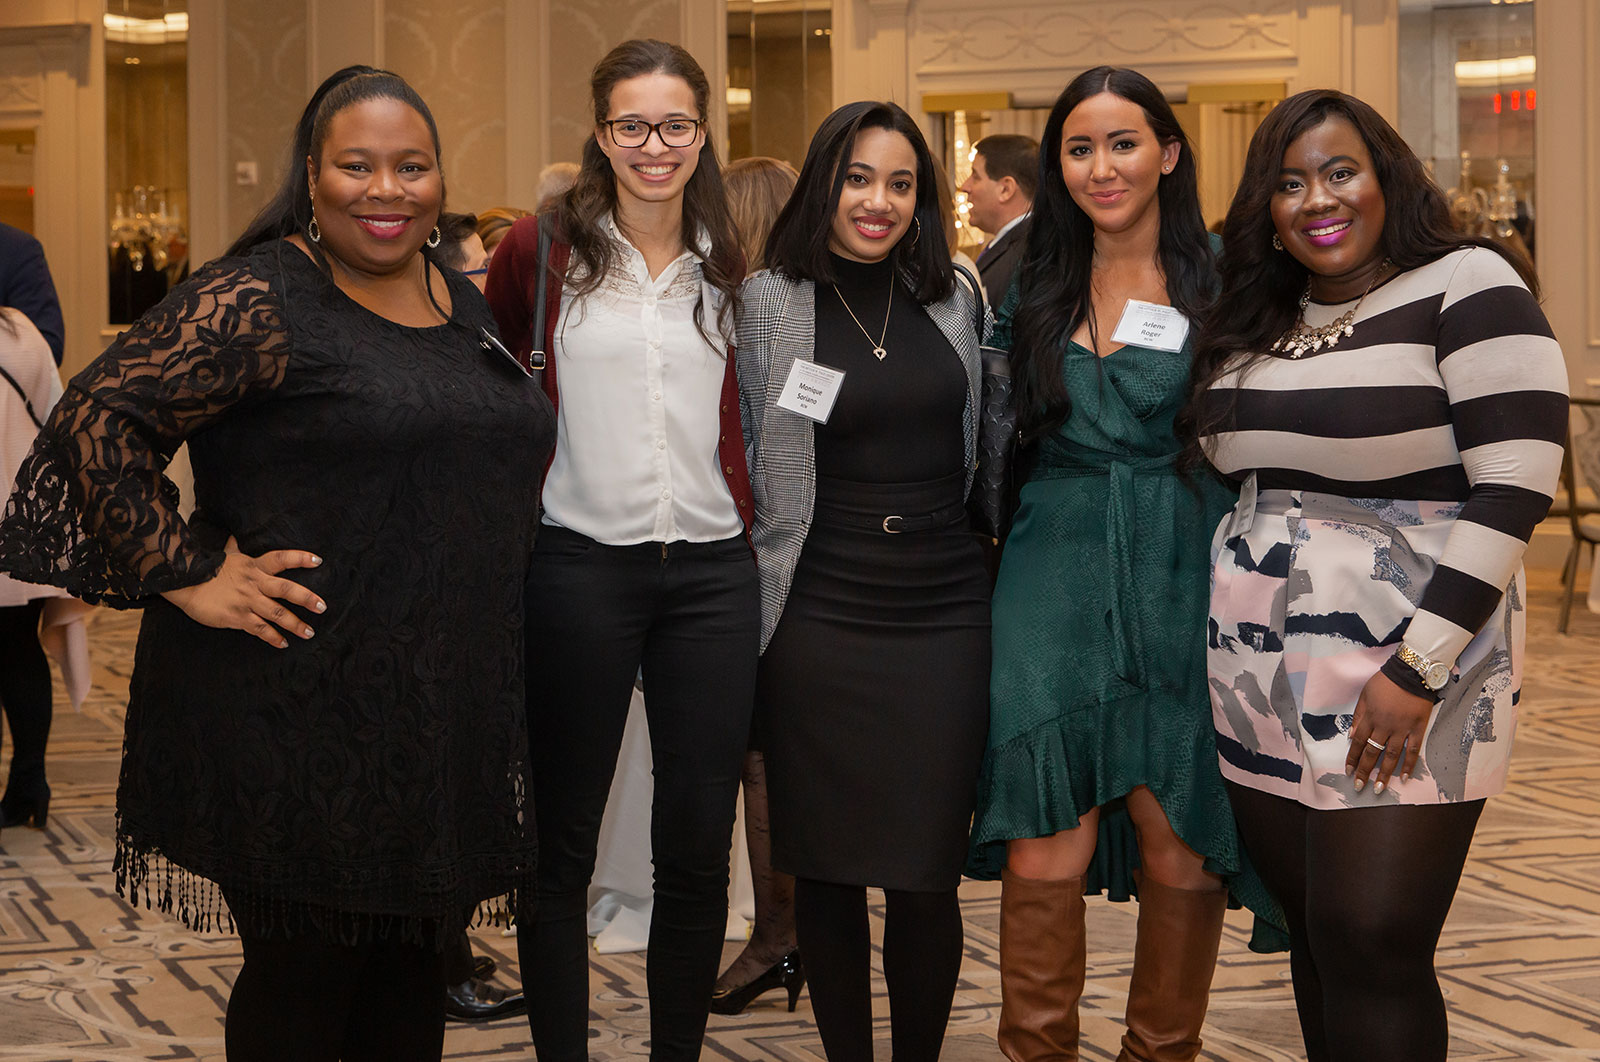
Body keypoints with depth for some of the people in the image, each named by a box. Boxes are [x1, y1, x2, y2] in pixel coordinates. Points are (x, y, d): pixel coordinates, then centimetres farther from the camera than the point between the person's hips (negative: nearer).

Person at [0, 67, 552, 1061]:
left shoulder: (463, 301, 12)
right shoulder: (260, 301, -12)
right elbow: (97, 416, -17)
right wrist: (187, 575, -17)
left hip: (449, 707, 7)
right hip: (304, 709, -7)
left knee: (413, 953, 15)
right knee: (306, 970, 2)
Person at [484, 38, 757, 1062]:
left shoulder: (729, 267, 9)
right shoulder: (543, 248, 0)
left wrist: (745, 510, 9)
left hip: (711, 571, 3)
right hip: (580, 565, -3)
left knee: (700, 841, 5)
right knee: (562, 842, 3)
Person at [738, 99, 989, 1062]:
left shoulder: (952, 297, 9)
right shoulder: (769, 303, -1)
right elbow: (745, 468, 2)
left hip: (944, 613, 2)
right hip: (821, 619, -2)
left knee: (930, 874, 0)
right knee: (829, 867, 5)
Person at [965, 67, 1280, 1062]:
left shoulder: (1220, 280, 0)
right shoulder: (1035, 291, 11)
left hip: (1184, 577, -2)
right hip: (1055, 578, 2)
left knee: (1180, 830, 1)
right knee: (1043, 837, -5)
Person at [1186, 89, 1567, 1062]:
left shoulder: (1468, 288, -7)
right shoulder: (1258, 325, 14)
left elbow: (1511, 490, -15)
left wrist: (1418, 669, -19)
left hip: (1397, 686, -6)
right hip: (1261, 681, 6)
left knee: (1372, 946, -7)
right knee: (1313, 933, 10)